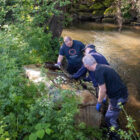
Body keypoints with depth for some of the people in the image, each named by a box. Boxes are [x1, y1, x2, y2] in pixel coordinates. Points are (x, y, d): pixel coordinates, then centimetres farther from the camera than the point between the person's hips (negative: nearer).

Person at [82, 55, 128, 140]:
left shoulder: (98, 71, -20)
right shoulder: (103, 66, 10)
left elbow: (103, 90, -20)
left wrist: (99, 103, -5)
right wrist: (104, 97, 29)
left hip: (118, 97, -10)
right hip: (121, 92, 10)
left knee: (110, 118, 4)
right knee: (113, 115, 25)